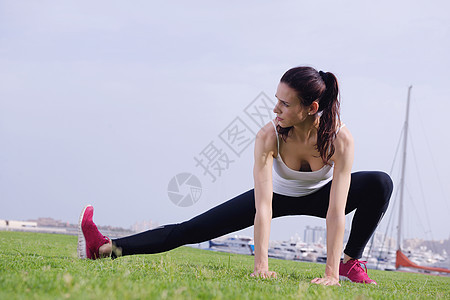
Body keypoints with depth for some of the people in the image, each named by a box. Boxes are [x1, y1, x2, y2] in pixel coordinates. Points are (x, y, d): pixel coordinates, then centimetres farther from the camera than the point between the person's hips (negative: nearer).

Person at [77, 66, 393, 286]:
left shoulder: (340, 138, -37)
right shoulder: (269, 136, -34)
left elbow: (336, 211, -37)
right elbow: (263, 205, -38)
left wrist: (331, 273, -42)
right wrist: (261, 267, -44)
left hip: (319, 195, 0)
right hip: (279, 194, 0)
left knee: (380, 183, -27)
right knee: (196, 228, -10)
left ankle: (351, 263, -8)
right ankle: (107, 248, -10)